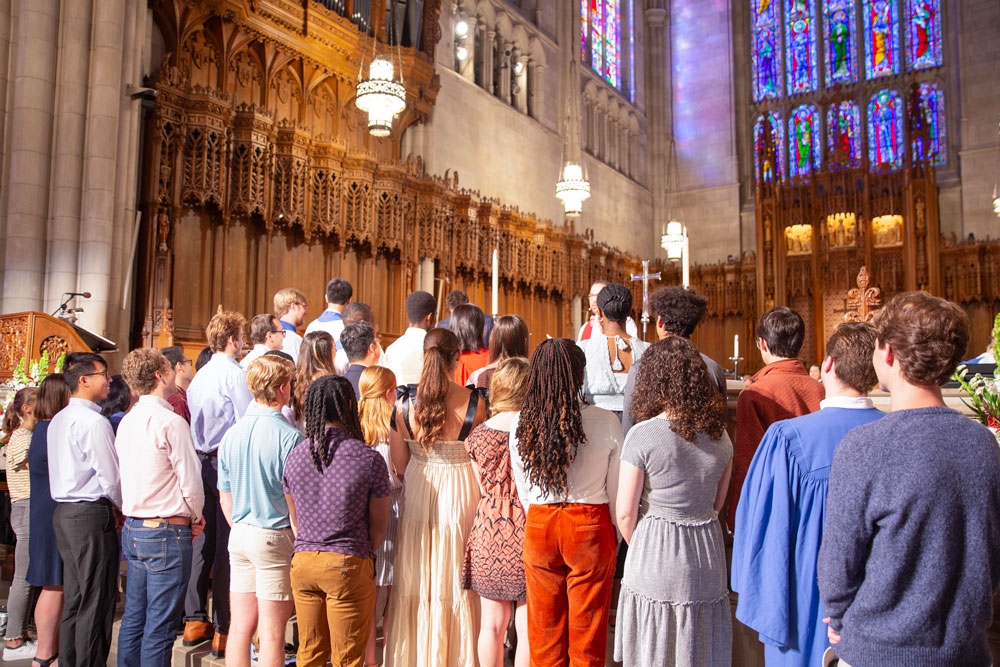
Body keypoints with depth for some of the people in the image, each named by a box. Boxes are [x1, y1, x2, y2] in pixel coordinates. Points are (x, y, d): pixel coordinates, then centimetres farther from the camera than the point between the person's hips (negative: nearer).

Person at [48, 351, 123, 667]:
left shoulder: (59, 420, 12)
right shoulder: (93, 421, -16)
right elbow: (111, 476, -16)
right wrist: (123, 506, 2)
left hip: (64, 511, 9)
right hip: (91, 514, -9)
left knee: (75, 598, 16)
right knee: (96, 602, -1)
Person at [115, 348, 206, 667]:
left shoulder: (127, 421, 8)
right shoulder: (170, 422, -16)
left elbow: (123, 475, 13)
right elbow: (190, 479, -15)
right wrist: (196, 516, 1)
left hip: (132, 529, 8)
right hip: (167, 532, -8)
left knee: (133, 617, 16)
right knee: (160, 626, 0)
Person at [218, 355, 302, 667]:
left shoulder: (231, 434, 4)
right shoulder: (288, 436, -16)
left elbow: (225, 498, 12)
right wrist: (300, 540, -1)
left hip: (239, 536, 6)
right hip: (275, 537, -6)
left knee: (240, 626, 13)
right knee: (271, 632, 3)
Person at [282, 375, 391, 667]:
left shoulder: (295, 454, 0)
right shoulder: (369, 458, -12)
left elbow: (295, 518, 10)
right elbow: (379, 523, -3)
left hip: (303, 562, 4)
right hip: (348, 566, -4)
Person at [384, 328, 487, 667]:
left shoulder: (405, 403, -8)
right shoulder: (474, 403, -13)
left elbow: (400, 465, -1)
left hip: (418, 493, 2)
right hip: (460, 495, -2)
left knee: (418, 580, 15)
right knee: (456, 580, 12)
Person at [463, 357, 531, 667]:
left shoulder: (478, 434, 0)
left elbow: (484, 489, 7)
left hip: (488, 536, 3)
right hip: (527, 534, -3)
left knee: (492, 623, 15)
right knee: (527, 626, 9)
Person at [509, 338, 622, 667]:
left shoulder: (521, 423, -5)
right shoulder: (606, 423, -12)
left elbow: (522, 489, 5)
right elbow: (616, 490, -3)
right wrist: (614, 532, 13)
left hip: (538, 526, 2)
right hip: (591, 527, -2)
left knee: (545, 628, 17)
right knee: (587, 630, 13)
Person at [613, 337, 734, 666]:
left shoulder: (642, 435, -15)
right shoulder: (720, 435, 0)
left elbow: (625, 513, -9)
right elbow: (717, 504, 11)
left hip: (656, 557, -4)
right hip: (707, 555, 5)